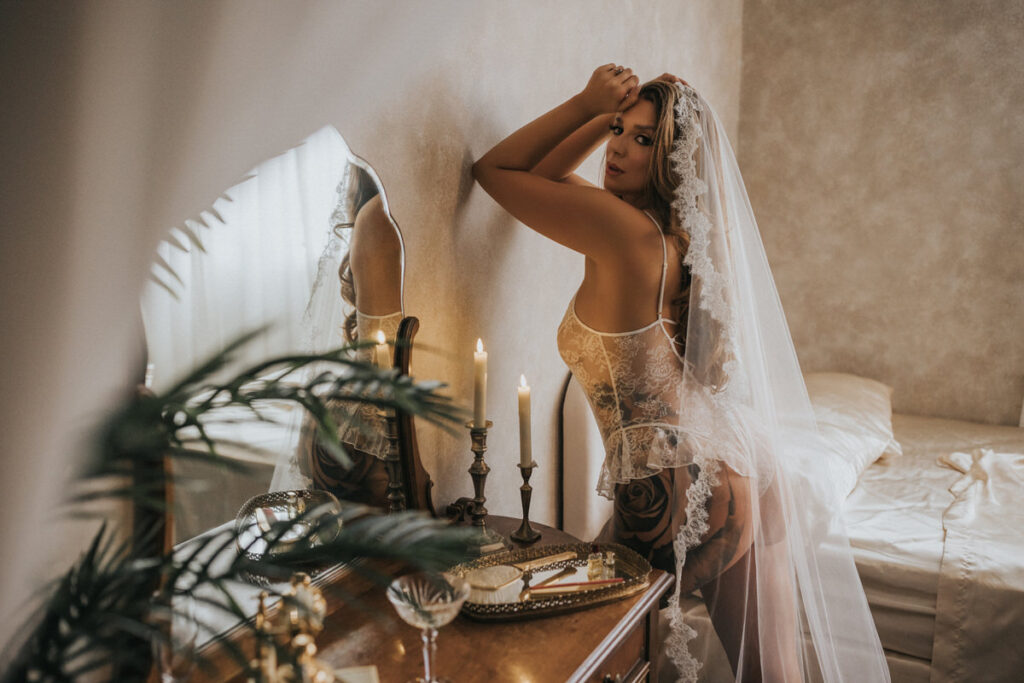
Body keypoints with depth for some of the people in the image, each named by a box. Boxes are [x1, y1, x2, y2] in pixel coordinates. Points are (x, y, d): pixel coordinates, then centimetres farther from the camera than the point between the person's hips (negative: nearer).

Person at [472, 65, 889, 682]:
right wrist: (609, 115, 10)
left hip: (680, 494, -8)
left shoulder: (625, 229, -15)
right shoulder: (679, 231, 9)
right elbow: (546, 175, 20)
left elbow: (495, 170, -4)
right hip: (745, 474, 9)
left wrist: (588, 100, -2)